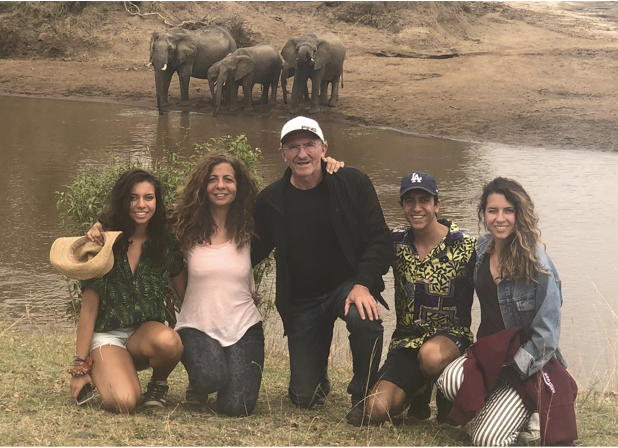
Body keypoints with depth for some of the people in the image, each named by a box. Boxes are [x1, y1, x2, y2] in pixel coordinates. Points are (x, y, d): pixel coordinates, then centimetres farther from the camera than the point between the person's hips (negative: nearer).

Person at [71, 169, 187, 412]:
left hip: (147, 331, 2)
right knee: (123, 402, -29)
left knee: (168, 341, -35)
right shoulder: (104, 241, -8)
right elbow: (89, 308, -6)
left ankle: (158, 383, 0)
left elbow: (185, 291, 7)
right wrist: (80, 367, -6)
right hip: (107, 336, -2)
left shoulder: (165, 242, 0)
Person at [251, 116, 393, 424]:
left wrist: (363, 284, -24)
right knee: (305, 398, -1)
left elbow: (379, 239, -10)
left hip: (348, 285, -2)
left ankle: (363, 395, -12)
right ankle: (317, 380, 39)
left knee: (364, 317, -39)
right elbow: (256, 250, 9)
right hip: (301, 303, 2)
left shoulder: (353, 184, -9)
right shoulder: (271, 200, -3)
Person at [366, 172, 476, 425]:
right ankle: (419, 390, 18)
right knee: (377, 411, -17)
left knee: (431, 355, -41)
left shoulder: (465, 247, -8)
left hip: (450, 337, -3)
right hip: (406, 340, 3)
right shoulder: (396, 241, 1)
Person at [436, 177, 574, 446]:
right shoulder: (482, 250, -1)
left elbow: (546, 332, -17)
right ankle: (494, 405, 2)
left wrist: (514, 367, -15)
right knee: (450, 381, -28)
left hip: (527, 366, -5)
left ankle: (526, 413, 12)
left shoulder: (538, 266, -19)